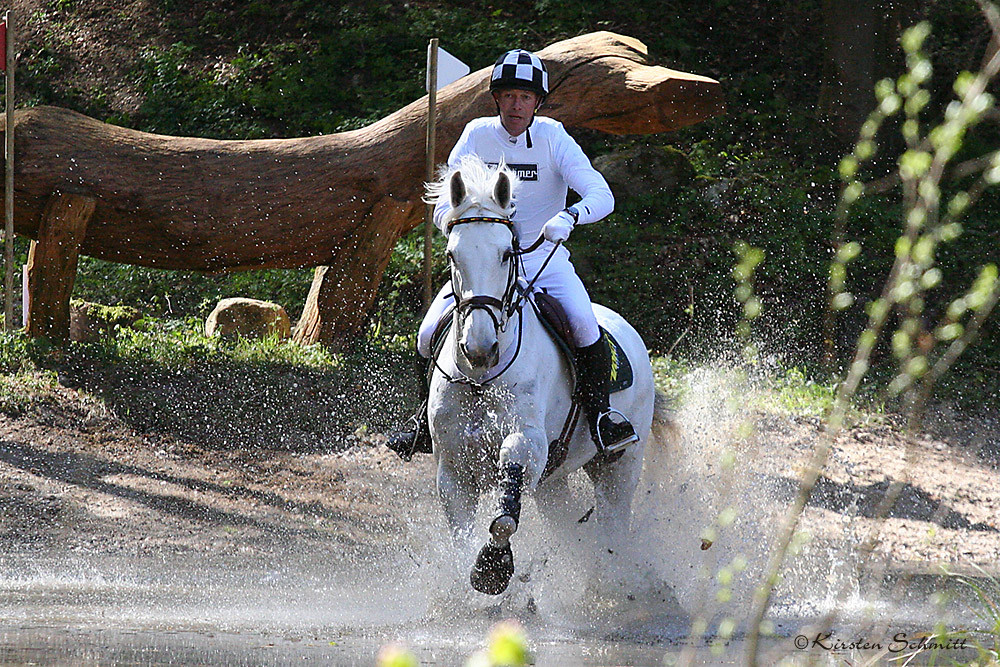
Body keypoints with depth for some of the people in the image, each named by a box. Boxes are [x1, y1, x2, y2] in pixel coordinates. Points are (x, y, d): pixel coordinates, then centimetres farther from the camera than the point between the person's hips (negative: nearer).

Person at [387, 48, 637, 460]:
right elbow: (444, 207, -1)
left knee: (584, 325, -30)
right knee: (430, 335, -14)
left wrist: (568, 217, -35)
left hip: (544, 259, -2)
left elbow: (601, 195, -15)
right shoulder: (477, 136, -1)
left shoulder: (552, 138, -6)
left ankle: (599, 413, -10)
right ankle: (430, 417, 13)